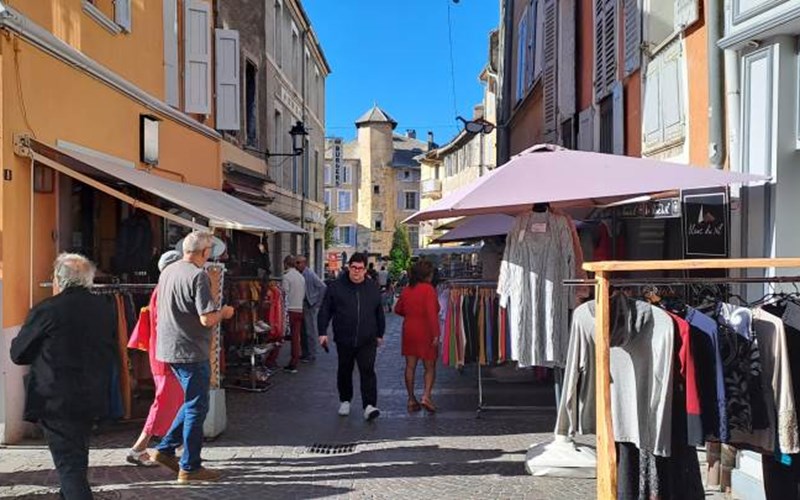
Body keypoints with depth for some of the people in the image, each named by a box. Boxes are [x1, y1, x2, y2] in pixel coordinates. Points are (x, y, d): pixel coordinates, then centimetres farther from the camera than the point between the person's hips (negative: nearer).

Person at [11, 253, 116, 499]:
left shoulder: (46, 310, -15)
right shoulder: (106, 308, 1)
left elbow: (18, 354, -5)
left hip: (56, 402, -6)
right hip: (93, 399, 6)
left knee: (69, 464, -3)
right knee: (77, 458, 25)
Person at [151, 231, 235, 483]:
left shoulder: (167, 272, 9)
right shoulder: (198, 276, -18)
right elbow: (207, 319, -24)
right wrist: (223, 312, -3)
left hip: (169, 348, 9)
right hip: (191, 351, -9)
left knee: (193, 403, 22)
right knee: (196, 408, 2)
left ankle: (165, 449, 24)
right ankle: (190, 467, 10)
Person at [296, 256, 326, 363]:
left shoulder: (310, 274, -12)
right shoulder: (298, 274, 6)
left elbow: (323, 287, -10)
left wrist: (318, 303, -9)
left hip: (310, 306, -7)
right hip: (300, 306, 7)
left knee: (310, 332, -1)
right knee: (302, 331, 12)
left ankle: (311, 355, 6)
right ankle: (305, 353, 22)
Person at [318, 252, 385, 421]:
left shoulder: (373, 288, 7)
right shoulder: (336, 287, 0)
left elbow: (379, 313, 17)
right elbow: (325, 311, 2)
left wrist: (380, 334, 19)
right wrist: (323, 332, -5)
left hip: (367, 340, 0)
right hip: (344, 340, 0)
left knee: (368, 371, -10)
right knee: (344, 372, 13)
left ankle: (369, 406, -12)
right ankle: (345, 401, 32)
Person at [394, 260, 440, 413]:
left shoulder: (406, 290, 6)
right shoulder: (428, 289, -14)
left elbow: (398, 309, 16)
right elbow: (432, 313, -21)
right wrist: (436, 334, -21)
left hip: (409, 332, 6)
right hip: (425, 332, -5)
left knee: (410, 367, 11)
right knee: (430, 367, 5)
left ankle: (411, 400, 16)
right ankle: (426, 396, -10)